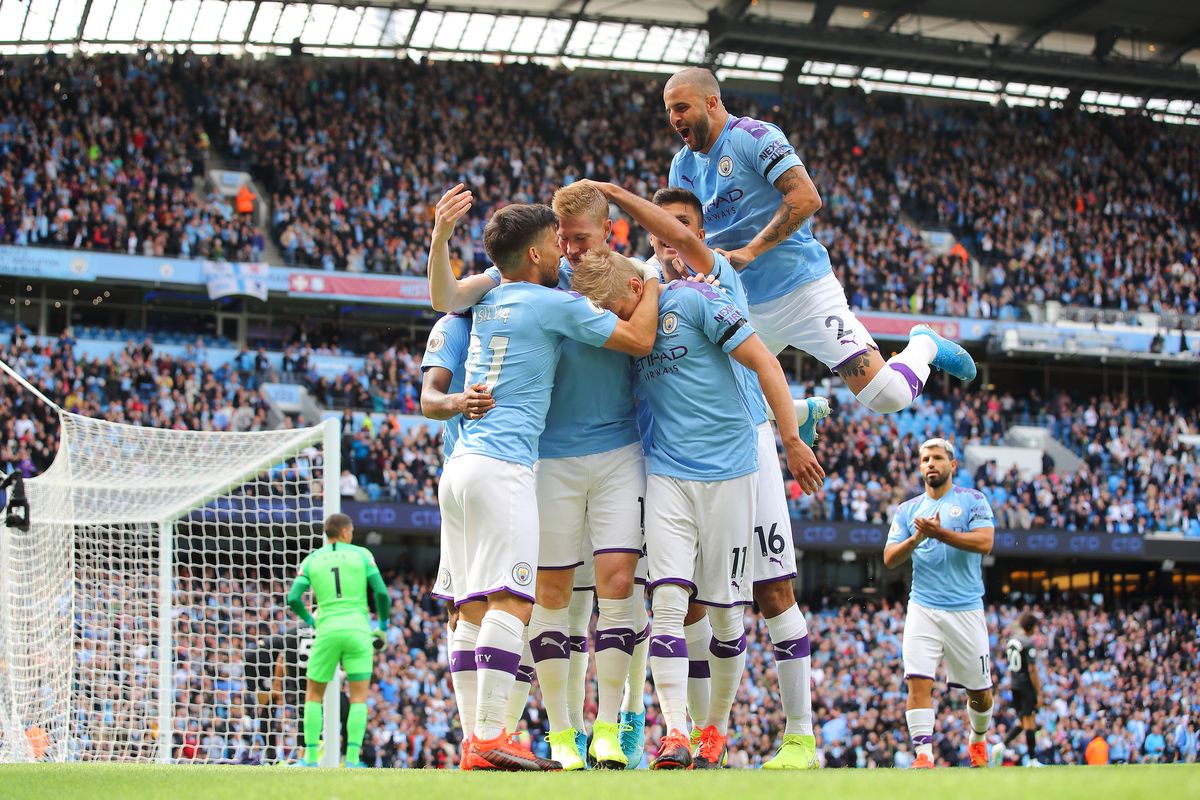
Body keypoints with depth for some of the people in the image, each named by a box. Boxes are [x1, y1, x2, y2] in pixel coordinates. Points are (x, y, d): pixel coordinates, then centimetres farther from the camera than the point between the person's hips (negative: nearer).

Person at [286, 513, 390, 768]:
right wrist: (383, 627, 10)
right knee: (359, 698, 4)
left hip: (327, 631, 1)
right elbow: (381, 592, -4)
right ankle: (352, 759, -9)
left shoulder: (311, 560, 9)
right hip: (358, 630, -1)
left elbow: (293, 598, 0)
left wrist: (309, 620, 20)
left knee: (314, 694, 14)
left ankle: (311, 758, 5)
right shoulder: (361, 554, 4)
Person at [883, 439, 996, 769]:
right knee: (918, 681, -18)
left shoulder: (972, 500, 4)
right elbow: (889, 559, 6)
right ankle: (923, 755, -21)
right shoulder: (908, 509, 13)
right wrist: (916, 538, -12)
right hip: (923, 608, 1)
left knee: (979, 690, 8)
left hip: (966, 609, -1)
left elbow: (984, 542, -12)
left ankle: (978, 740, 35)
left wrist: (939, 533, -19)